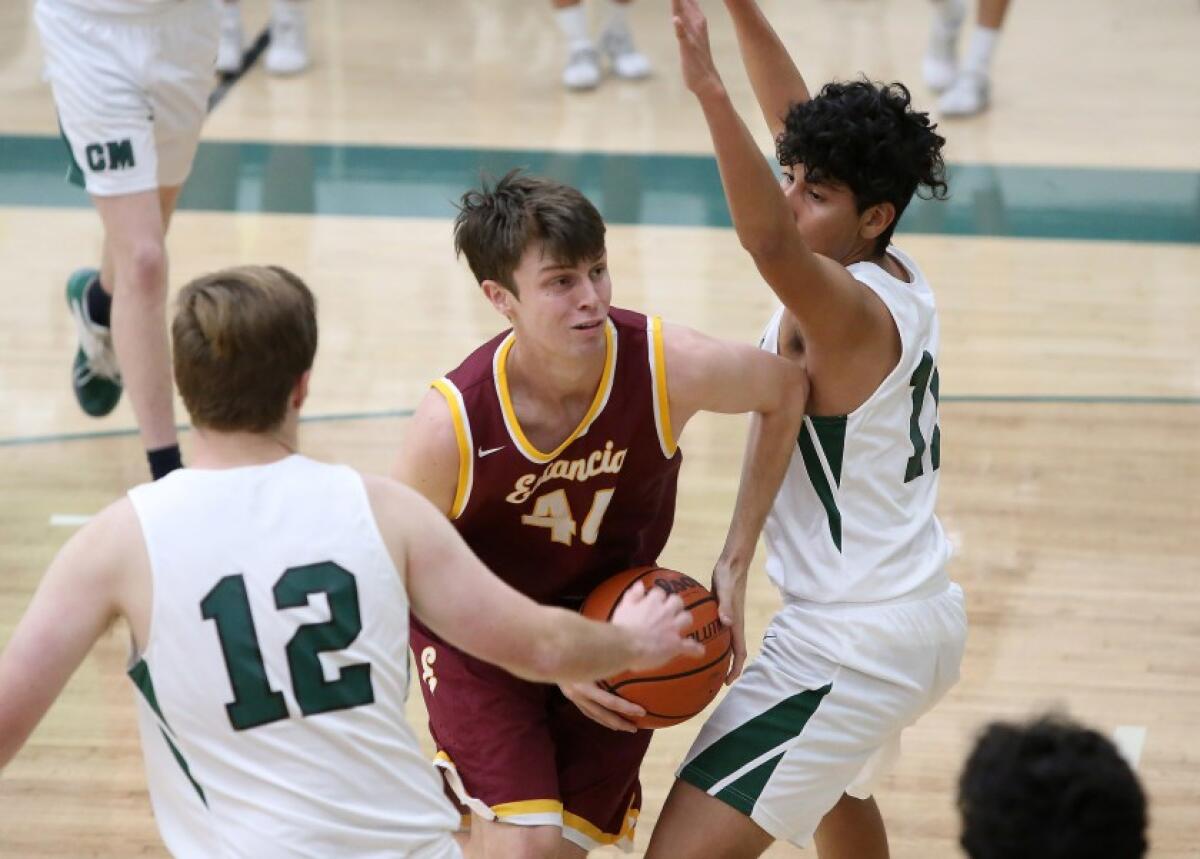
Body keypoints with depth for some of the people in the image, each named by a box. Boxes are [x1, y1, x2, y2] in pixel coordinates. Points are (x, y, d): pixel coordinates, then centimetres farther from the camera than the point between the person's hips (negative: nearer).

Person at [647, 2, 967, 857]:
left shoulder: (845, 310, -22)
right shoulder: (901, 277, 2)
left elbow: (771, 242, -45)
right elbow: (799, 118, 11)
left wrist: (709, 88, -52)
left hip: (850, 646, -10)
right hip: (930, 618, 10)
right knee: (834, 786, 39)